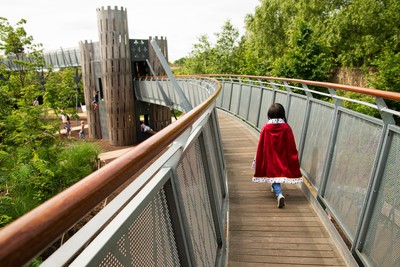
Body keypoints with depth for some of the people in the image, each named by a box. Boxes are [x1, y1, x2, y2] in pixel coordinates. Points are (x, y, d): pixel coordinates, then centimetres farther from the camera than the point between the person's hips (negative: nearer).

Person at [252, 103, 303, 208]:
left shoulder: (266, 128, -14)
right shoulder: (287, 128, -13)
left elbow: (261, 146, -7)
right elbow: (291, 146, -8)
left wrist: (258, 161, 5)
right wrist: (294, 160, 3)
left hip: (270, 158, -2)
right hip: (283, 158, 2)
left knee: (274, 173, 5)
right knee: (280, 171, 26)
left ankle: (279, 194, -16)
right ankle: (275, 187, 47)